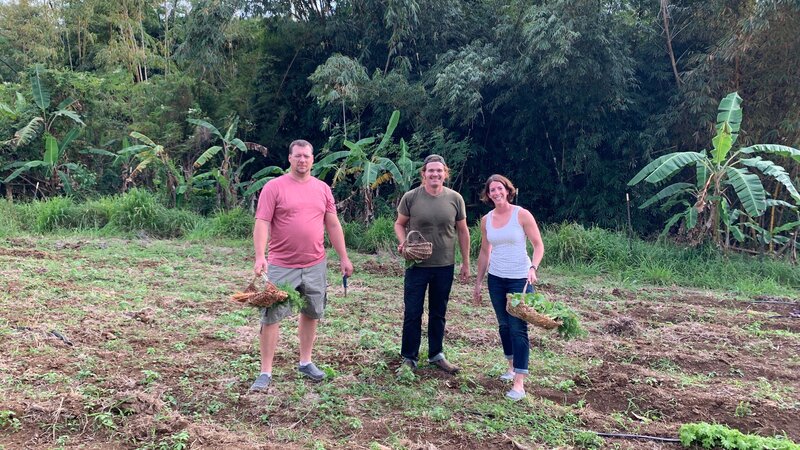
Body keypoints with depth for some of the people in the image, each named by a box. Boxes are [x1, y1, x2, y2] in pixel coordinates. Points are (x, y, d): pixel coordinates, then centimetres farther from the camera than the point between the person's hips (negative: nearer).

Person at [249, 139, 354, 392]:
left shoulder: (323, 189, 7)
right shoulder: (274, 187, -6)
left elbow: (333, 225, 10)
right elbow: (262, 223, -12)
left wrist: (344, 257, 8)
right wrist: (260, 256, -23)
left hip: (315, 265, 4)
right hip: (281, 266, -4)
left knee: (311, 314, 14)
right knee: (271, 317, 0)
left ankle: (305, 362, 31)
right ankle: (266, 372, 11)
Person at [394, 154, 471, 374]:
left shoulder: (455, 198, -2)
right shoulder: (411, 197, -7)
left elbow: (462, 231, 6)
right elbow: (400, 224, 5)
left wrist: (466, 263, 7)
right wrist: (403, 242, -16)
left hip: (444, 266, 2)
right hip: (417, 265, -2)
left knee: (438, 313, 15)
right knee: (412, 313, 4)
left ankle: (436, 355, 30)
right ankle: (409, 358, 18)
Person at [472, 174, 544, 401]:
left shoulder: (522, 215, -9)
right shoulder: (486, 220, 4)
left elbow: (538, 245, -6)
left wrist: (533, 267, -24)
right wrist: (477, 284, 14)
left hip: (520, 279, -5)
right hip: (496, 279, 5)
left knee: (518, 328, -6)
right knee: (504, 325, 14)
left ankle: (519, 382, -3)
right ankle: (512, 365, 33)